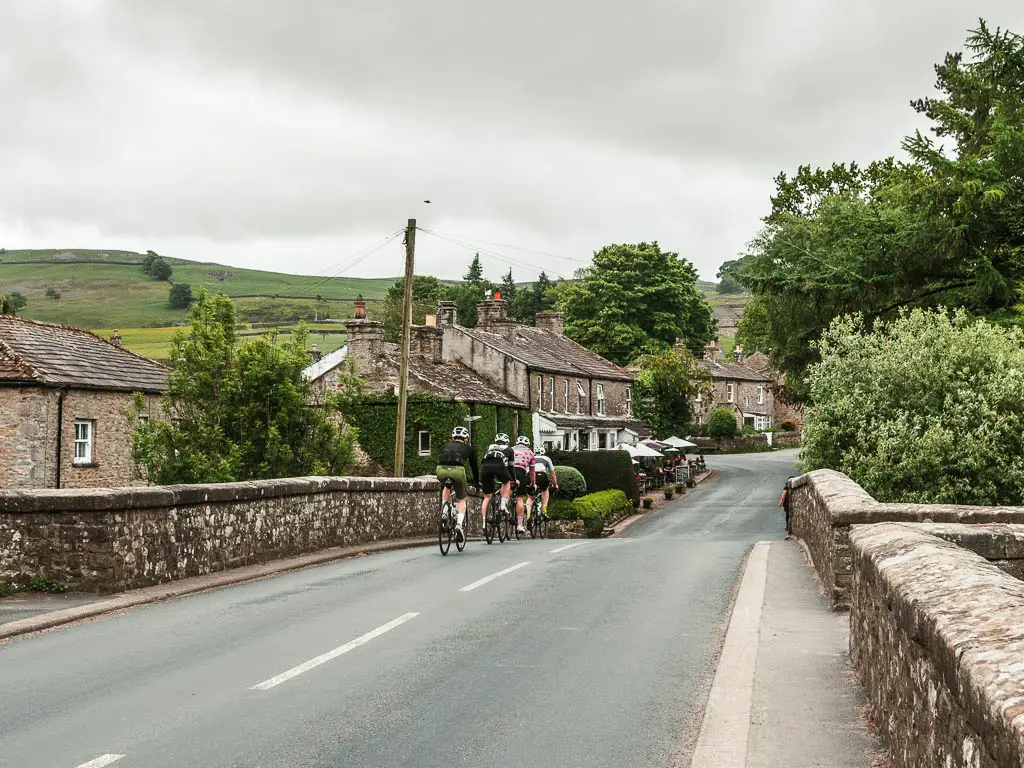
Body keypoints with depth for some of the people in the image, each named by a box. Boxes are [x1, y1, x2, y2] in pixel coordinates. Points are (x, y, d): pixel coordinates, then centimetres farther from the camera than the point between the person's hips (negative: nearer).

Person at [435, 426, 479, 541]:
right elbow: (474, 466, 33)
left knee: (447, 488, 38)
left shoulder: (445, 445, 32)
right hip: (457, 470, -2)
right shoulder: (468, 448, 26)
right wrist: (476, 483, 49)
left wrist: (442, 479, 54)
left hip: (441, 471, 2)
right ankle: (459, 524, -3)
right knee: (461, 500, 20)